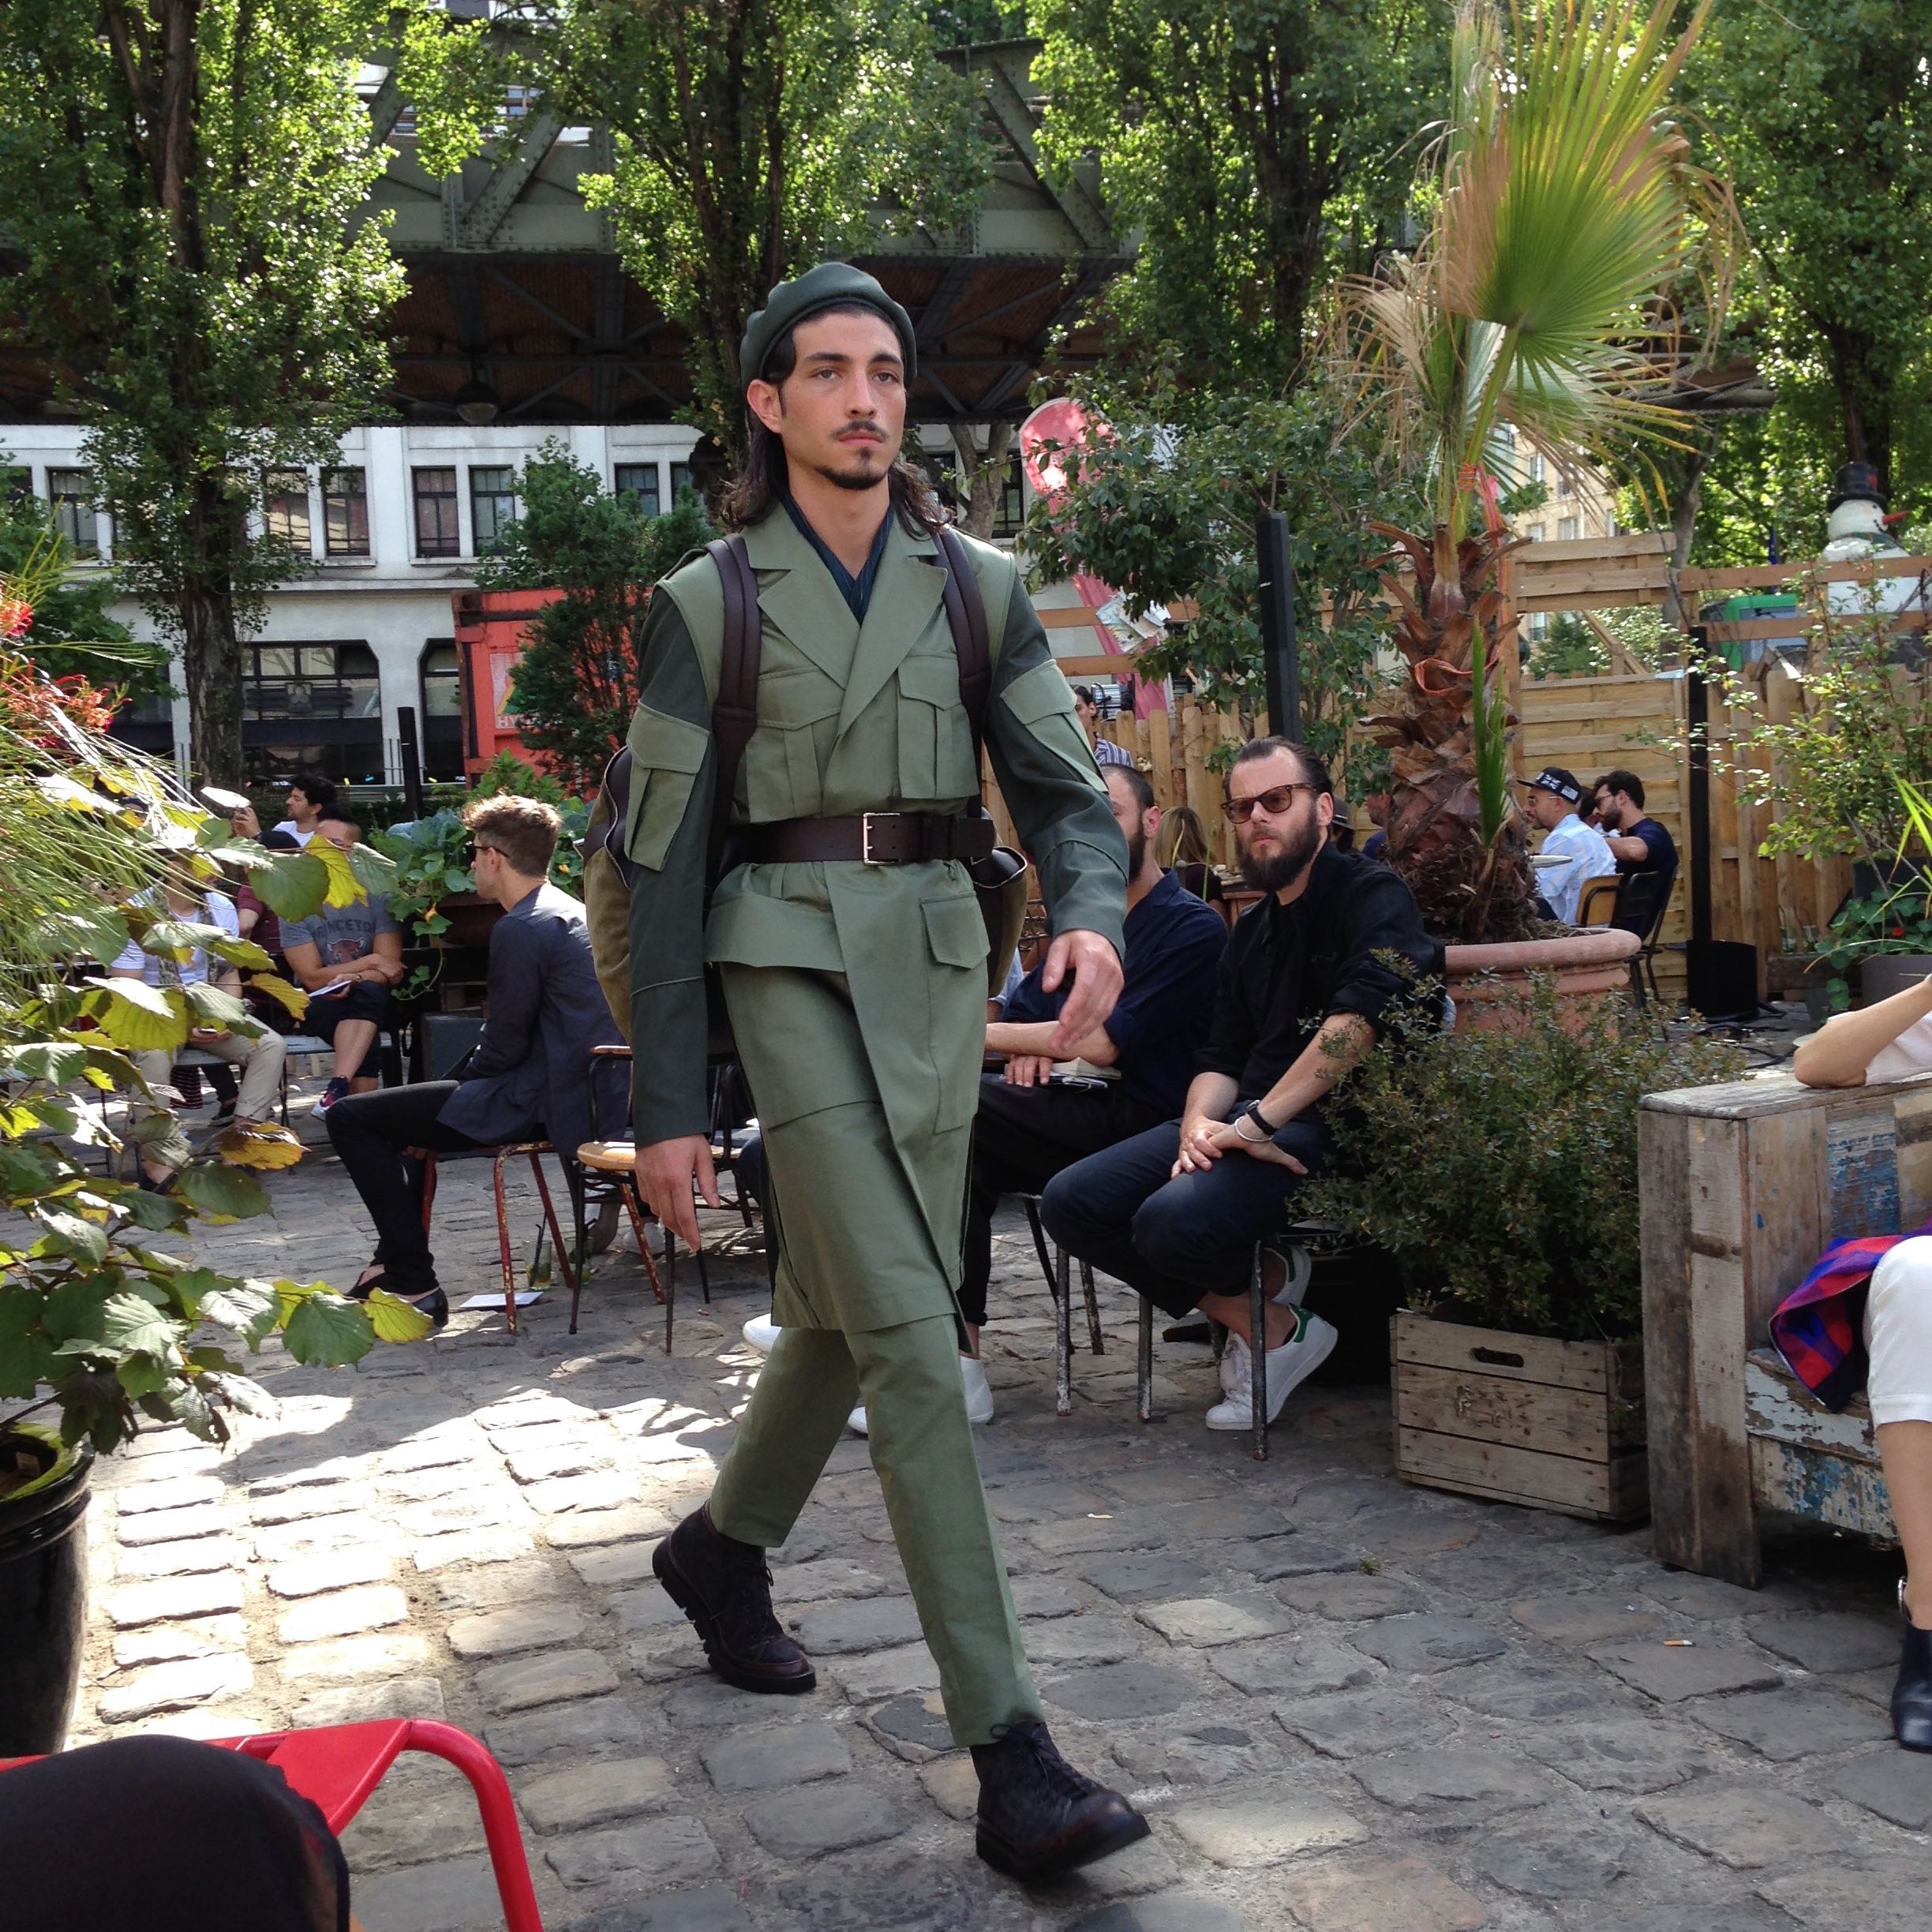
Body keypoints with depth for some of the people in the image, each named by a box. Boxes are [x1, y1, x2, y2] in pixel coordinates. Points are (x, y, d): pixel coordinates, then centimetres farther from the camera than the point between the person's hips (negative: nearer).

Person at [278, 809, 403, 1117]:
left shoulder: (377, 898, 0)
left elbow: (392, 971, -6)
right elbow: (313, 978, -6)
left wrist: (353, 979, -25)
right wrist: (370, 962, -9)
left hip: (372, 1000, 1)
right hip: (319, 1006, -1)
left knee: (369, 993, -36)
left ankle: (338, 1088, -44)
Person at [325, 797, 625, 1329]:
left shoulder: (520, 930, -17)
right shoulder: (570, 912, 15)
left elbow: (503, 1048, -17)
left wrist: (462, 1077, 3)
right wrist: (460, 1079, 17)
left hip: (542, 1103, -11)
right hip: (587, 1094, 11)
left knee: (350, 1118, -6)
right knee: (411, 1107, 32)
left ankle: (414, 1285, -5)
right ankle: (396, 1263, 33)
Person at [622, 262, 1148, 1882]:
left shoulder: (980, 588, 9)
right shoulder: (709, 604, 0)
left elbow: (1063, 788, 4)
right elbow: (665, 864, 0)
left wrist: (1092, 914, -21)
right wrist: (667, 1107, -4)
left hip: (940, 968, 5)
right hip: (795, 963, -4)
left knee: (847, 1309, 15)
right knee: (912, 1335, -12)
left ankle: (724, 1547, 44)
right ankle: (1009, 1756, -10)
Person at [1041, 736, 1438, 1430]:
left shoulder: (1371, 895, -4)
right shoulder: (1251, 930, 22)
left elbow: (1359, 1018, -22)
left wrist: (1258, 1121, -24)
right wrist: (1199, 1123, -6)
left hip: (1332, 1123, -8)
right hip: (1246, 1121, 8)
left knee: (1176, 1222, -32)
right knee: (1071, 1202, -9)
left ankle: (1262, 1283, 5)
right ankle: (1262, 1319, -2)